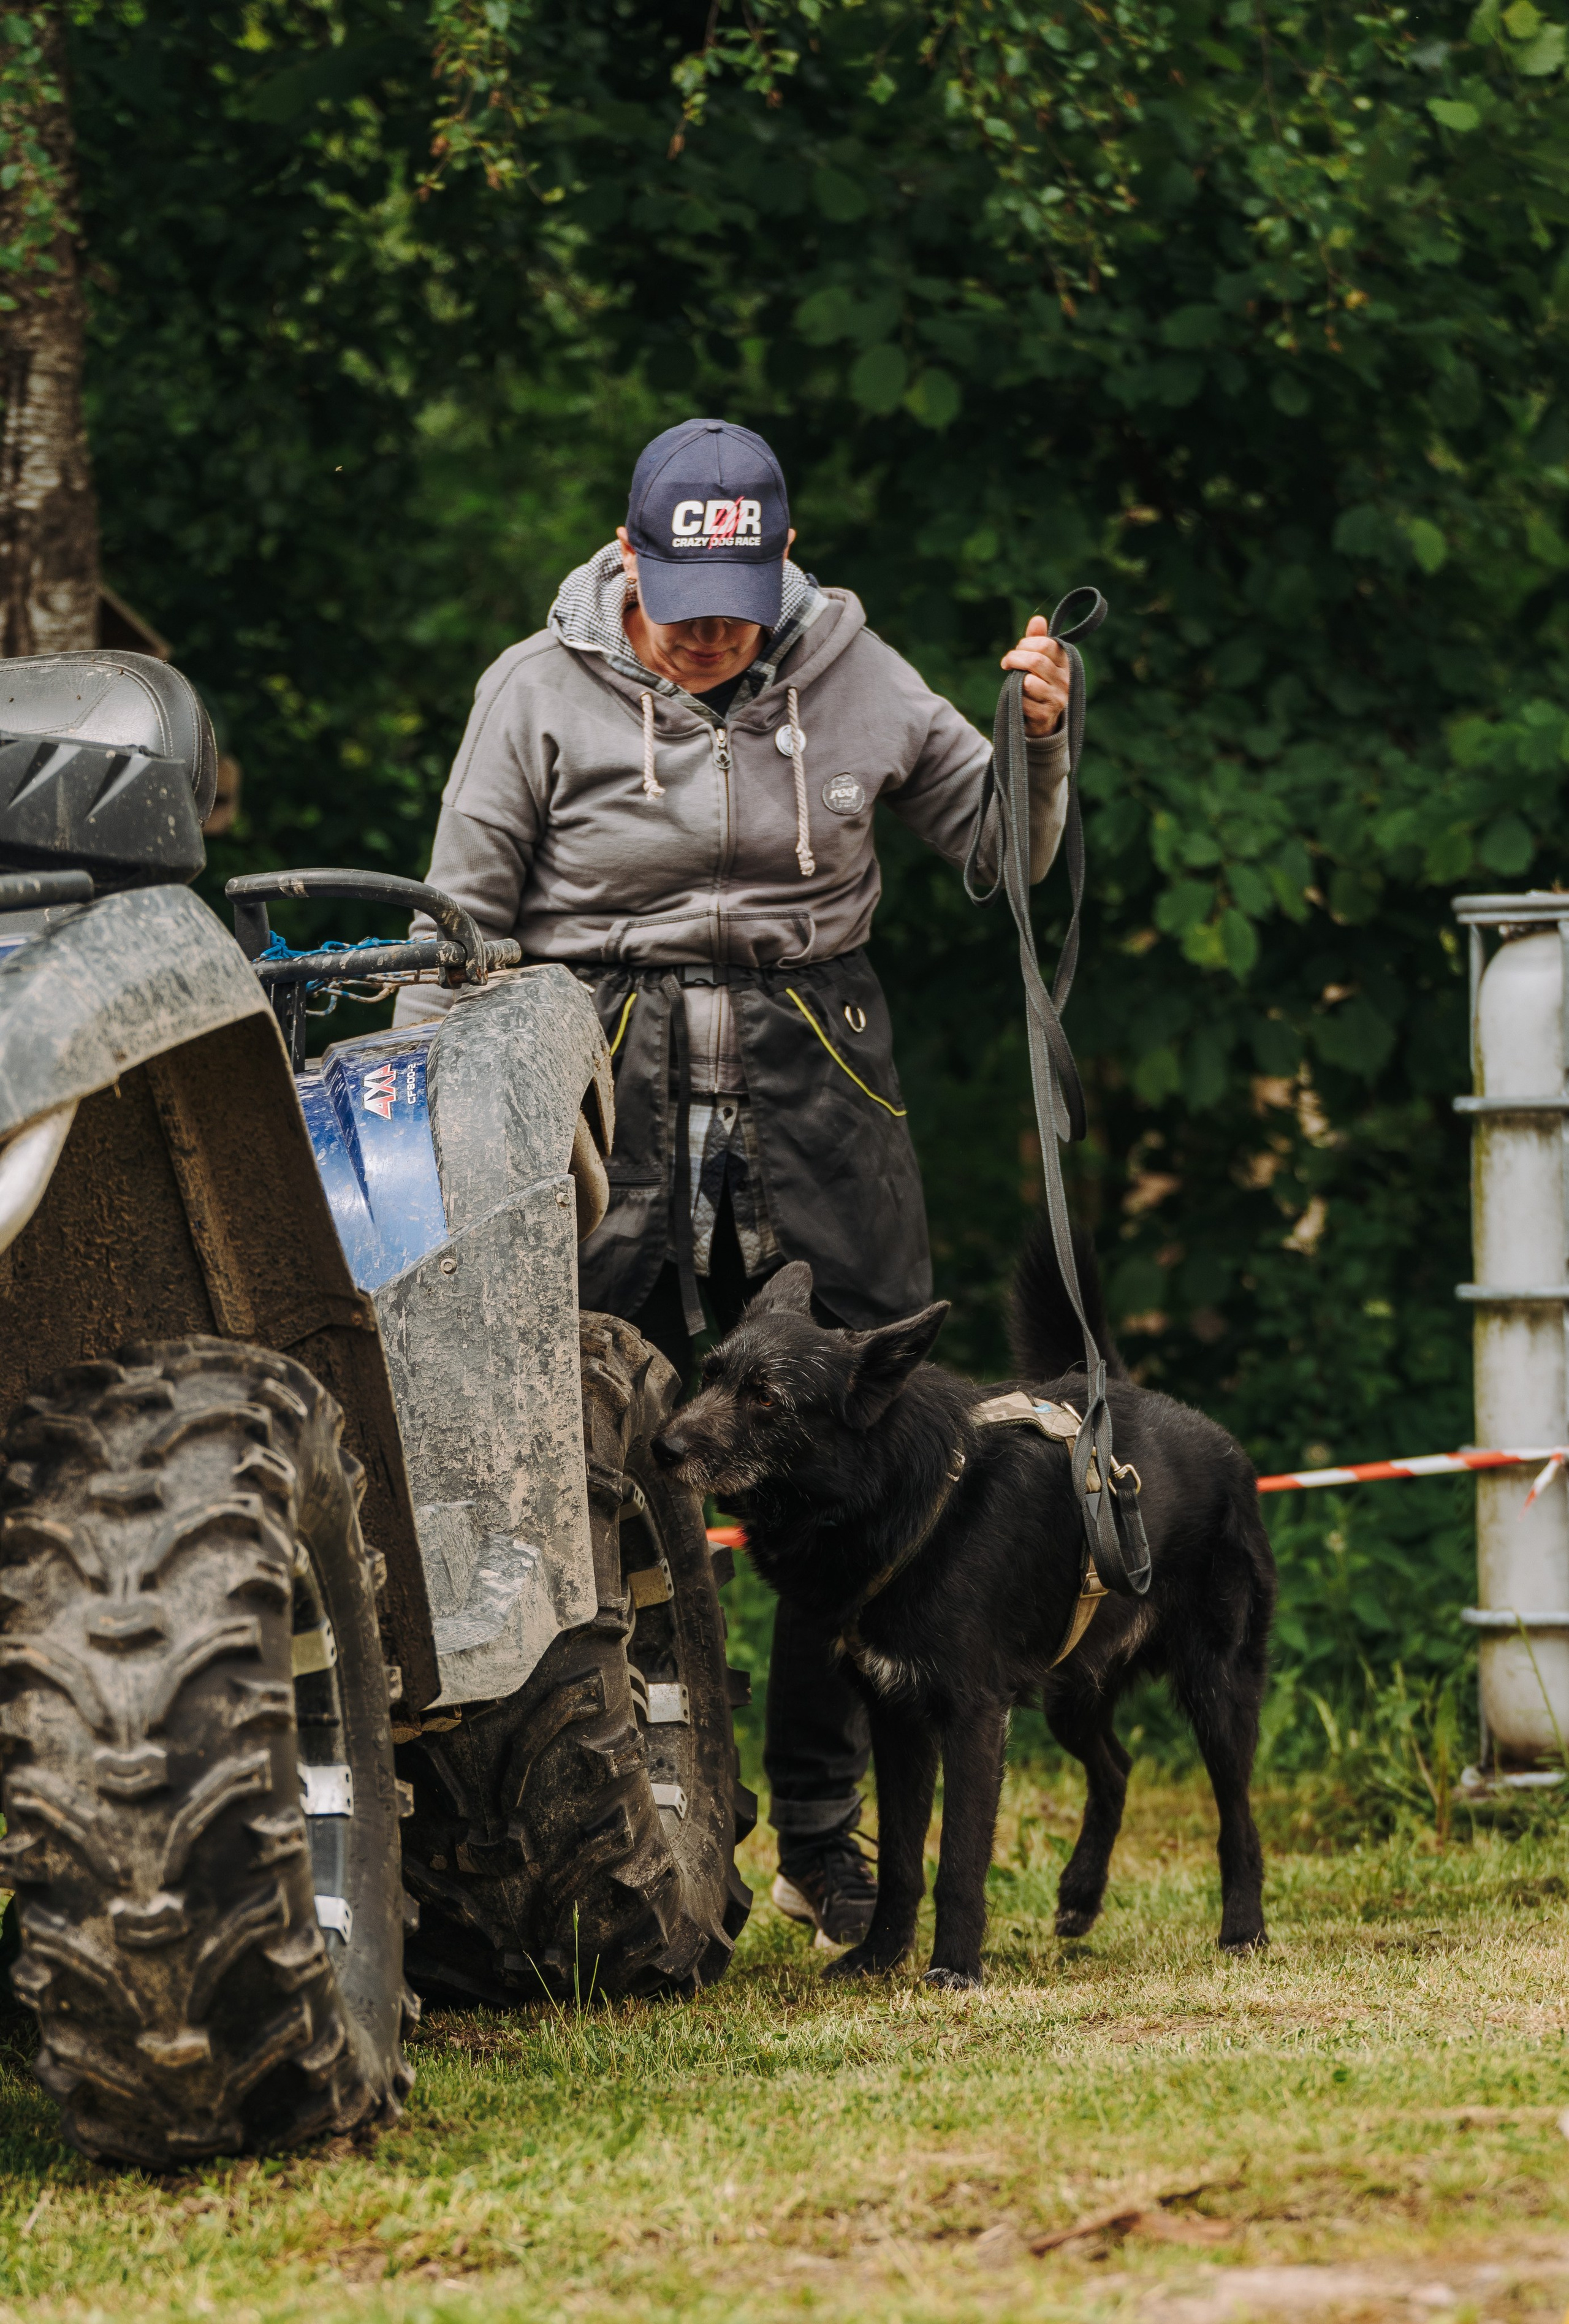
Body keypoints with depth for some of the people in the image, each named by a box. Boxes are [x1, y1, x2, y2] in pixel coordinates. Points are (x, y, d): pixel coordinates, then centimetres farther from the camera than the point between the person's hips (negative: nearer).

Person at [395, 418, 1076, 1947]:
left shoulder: (845, 674, 6)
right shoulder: (540, 695, 1)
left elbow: (1002, 849, 13)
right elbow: (457, 935, 5)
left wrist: (1042, 734, -6)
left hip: (815, 1095, 2)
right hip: (611, 1097, -2)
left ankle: (823, 1836, 13)